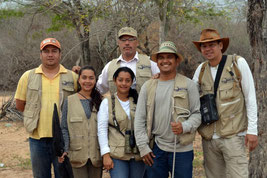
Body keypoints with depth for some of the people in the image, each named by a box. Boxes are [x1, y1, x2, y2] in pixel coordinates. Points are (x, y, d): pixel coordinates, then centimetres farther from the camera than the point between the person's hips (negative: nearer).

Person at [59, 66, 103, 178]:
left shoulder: (100, 101, 7)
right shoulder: (69, 101, 2)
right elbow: (64, 129, 1)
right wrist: (64, 150, -9)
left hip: (96, 155, 2)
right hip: (77, 155, -2)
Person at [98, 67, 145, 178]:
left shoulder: (138, 101, 8)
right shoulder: (107, 102, 3)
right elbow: (102, 130, -2)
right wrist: (106, 155, -9)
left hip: (138, 154, 3)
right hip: (117, 155, -2)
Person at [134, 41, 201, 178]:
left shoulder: (188, 85, 2)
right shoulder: (148, 87, 7)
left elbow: (197, 113, 1)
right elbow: (139, 120, 7)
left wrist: (184, 127, -18)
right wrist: (143, 147, 2)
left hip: (182, 150, -2)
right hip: (156, 149, 2)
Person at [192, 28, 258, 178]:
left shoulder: (238, 63, -3)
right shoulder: (201, 69, 9)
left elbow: (250, 98, -3)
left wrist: (252, 130, -7)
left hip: (233, 135, -4)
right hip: (209, 137, 4)